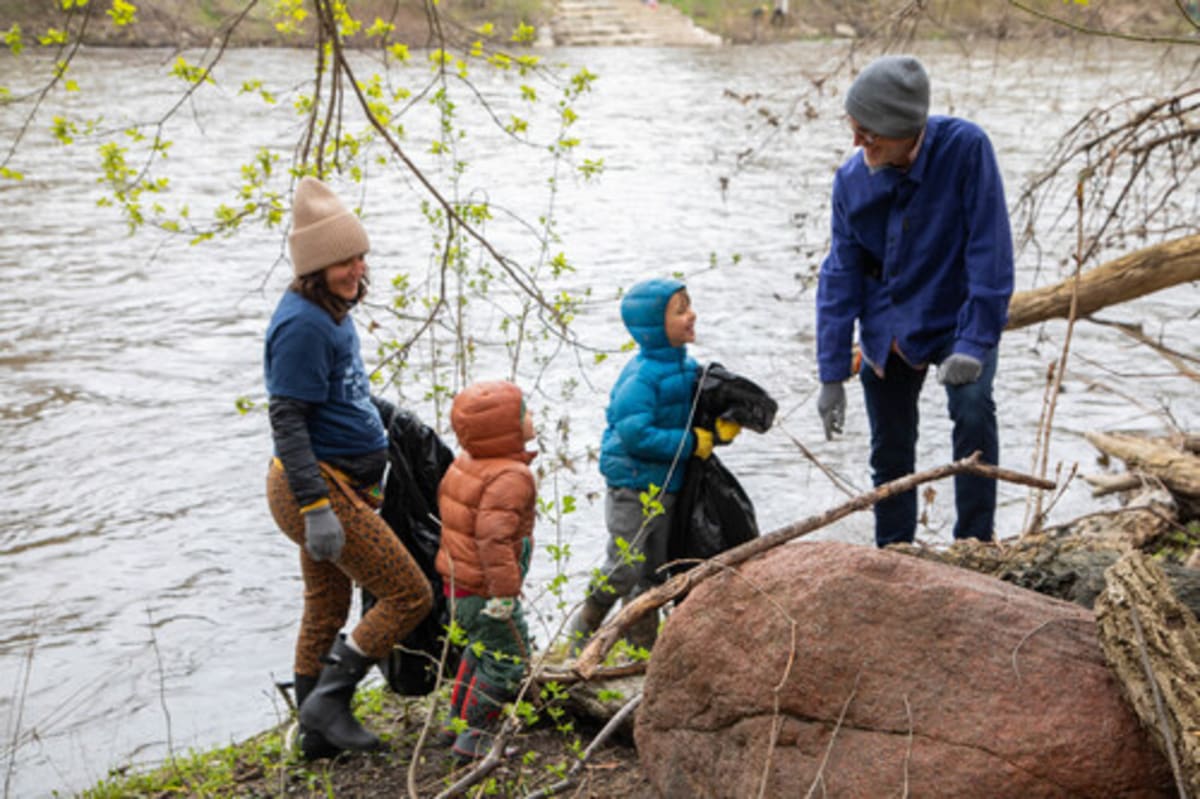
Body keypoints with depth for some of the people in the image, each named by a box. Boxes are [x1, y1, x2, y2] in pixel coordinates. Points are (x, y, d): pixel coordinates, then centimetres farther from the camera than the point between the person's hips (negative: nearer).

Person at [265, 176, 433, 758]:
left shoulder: (330, 311, 11)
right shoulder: (303, 323, -20)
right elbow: (287, 422, -24)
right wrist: (315, 509, -27)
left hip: (339, 485, 10)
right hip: (320, 487, -10)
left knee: (326, 611, 17)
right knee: (409, 595, -5)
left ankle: (318, 734, 28)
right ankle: (327, 700, 1)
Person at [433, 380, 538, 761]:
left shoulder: (464, 462, 4)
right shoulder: (511, 477, -24)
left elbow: (444, 498, 20)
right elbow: (494, 536, -32)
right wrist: (504, 593, -31)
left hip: (457, 581, 10)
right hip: (483, 591, -10)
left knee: (482, 648, 27)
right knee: (507, 661, 1)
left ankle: (457, 721, 36)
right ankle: (473, 737, 4)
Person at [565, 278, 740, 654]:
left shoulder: (686, 366, 6)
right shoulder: (641, 376, -22)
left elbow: (691, 418, 16)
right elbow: (635, 434, -29)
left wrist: (721, 429, -6)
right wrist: (691, 442, -23)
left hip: (666, 485, 8)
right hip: (633, 486, -8)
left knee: (653, 569, 17)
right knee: (624, 569, 0)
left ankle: (645, 642, 30)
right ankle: (583, 627, 22)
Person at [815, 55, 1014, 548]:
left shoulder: (965, 148, -23)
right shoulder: (852, 179, -12)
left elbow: (989, 251, -23)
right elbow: (841, 276, -4)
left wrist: (976, 344, -28)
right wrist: (832, 374, -6)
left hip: (956, 323, -3)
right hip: (887, 331, 4)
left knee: (972, 406, -30)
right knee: (890, 455, 10)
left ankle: (975, 544, -17)